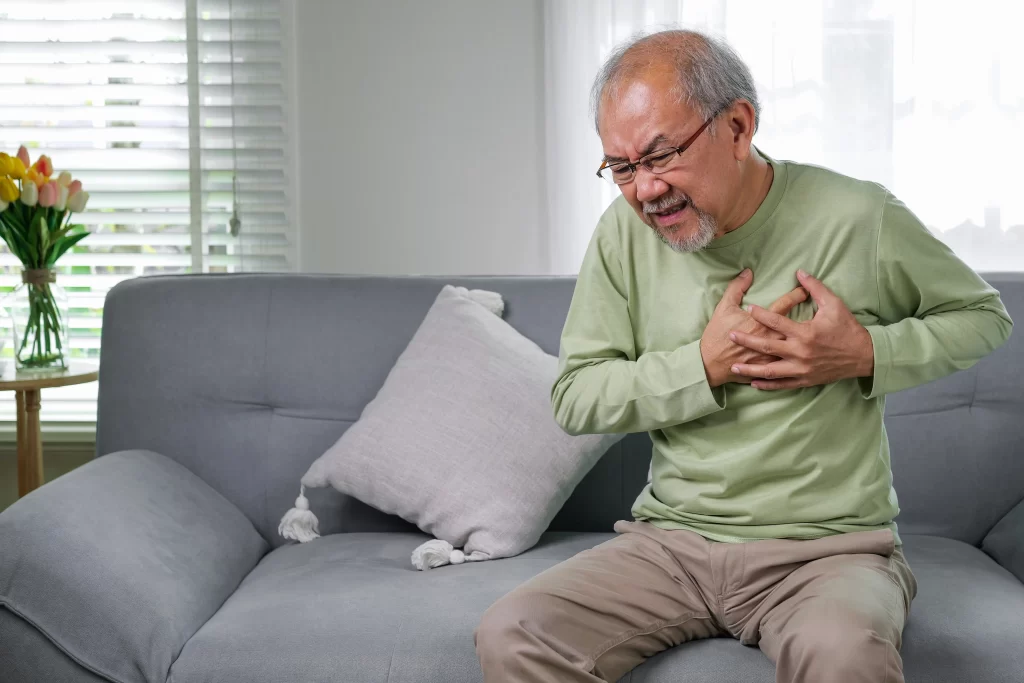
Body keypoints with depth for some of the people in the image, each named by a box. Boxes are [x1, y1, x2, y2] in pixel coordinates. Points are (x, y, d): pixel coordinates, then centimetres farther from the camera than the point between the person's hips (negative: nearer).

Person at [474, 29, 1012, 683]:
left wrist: (868, 353, -10)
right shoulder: (625, 231, 0)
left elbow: (984, 315, 9)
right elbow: (574, 397, 2)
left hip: (830, 546, -3)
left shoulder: (858, 218, -7)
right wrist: (705, 363, -12)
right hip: (671, 541, 3)